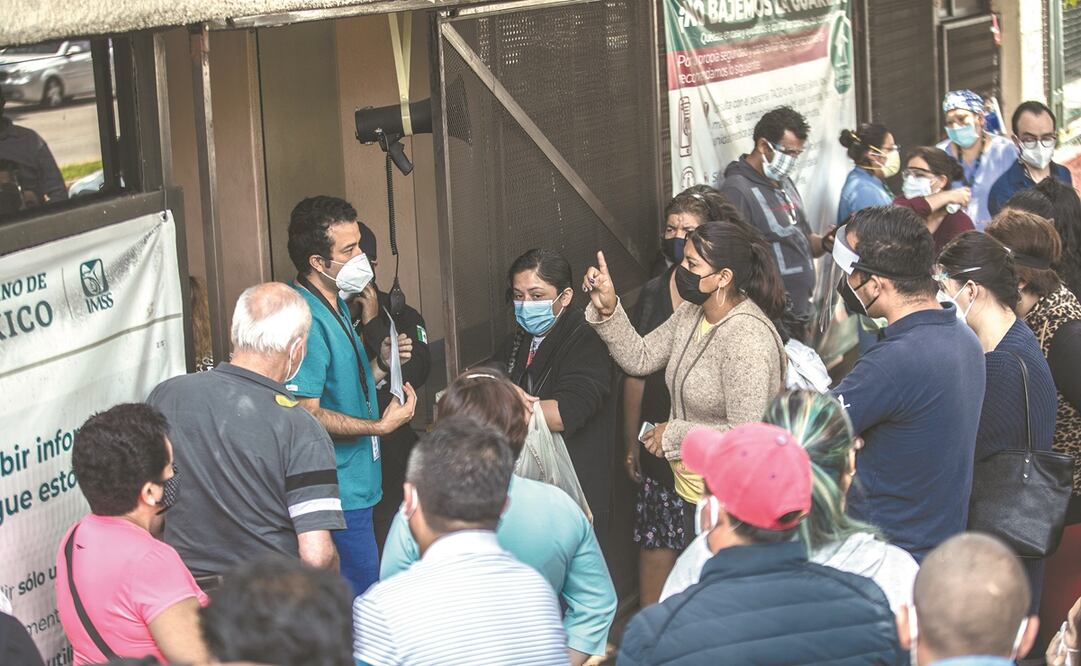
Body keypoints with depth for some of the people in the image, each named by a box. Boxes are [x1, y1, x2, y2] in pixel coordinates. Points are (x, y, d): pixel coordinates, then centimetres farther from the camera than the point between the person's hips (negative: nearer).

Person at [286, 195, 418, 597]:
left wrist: (380, 364, 6)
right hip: (338, 493, -10)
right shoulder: (307, 319, -20)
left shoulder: (335, 305, 13)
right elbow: (307, 414, -24)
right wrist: (380, 426, -18)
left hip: (355, 484, 10)